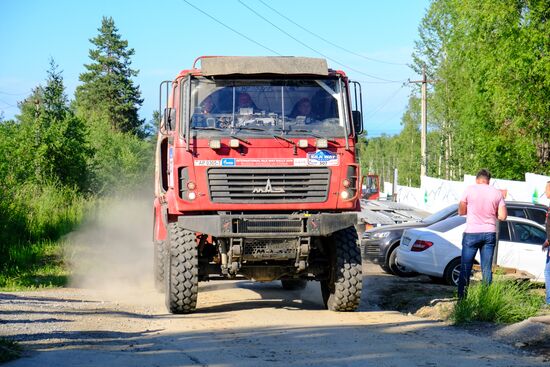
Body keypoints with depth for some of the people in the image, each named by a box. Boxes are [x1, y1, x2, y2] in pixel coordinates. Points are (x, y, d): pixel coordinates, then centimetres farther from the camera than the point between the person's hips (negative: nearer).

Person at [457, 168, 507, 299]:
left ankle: (461, 298, 3)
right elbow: (503, 216, 0)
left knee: (465, 268, 5)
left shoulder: (470, 190, -5)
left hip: (472, 233, -2)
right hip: (490, 234, 2)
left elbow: (461, 212, 0)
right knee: (487, 269, 8)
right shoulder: (497, 193, 1)